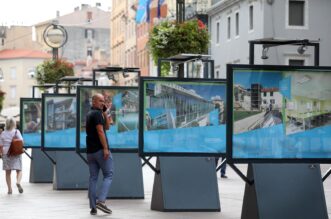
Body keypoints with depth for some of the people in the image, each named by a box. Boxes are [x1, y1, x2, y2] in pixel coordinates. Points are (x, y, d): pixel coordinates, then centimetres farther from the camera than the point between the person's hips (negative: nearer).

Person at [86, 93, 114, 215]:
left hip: (90, 151, 8)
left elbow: (107, 127, 20)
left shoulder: (90, 114, 19)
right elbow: (100, 131, -18)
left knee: (93, 178, 5)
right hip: (100, 149, -8)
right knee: (108, 175, -1)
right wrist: (105, 148, -21)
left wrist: (105, 112, 13)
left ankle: (93, 207, 2)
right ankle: (101, 201, -15)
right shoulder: (97, 113, -9)